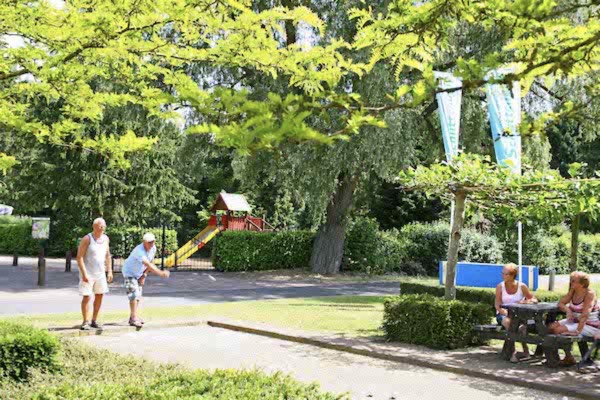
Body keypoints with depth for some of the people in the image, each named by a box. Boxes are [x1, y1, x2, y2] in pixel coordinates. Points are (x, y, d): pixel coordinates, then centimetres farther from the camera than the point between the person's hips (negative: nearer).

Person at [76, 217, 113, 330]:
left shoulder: (105, 239, 5)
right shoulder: (87, 239, -13)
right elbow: (79, 257, -15)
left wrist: (109, 271, 11)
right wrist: (84, 274, -20)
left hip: (100, 273, 6)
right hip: (88, 273, -6)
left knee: (99, 295, 8)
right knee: (86, 296, -7)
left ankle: (94, 321, 19)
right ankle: (86, 322, 1)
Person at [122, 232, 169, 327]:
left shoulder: (153, 248, -10)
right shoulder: (139, 251, -35)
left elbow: (150, 263, 4)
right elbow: (148, 265, -45)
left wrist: (144, 275, -3)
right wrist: (161, 273, -52)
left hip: (139, 274, 8)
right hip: (130, 273, -8)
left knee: (138, 296, 11)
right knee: (134, 295, -17)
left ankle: (133, 317, 21)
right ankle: (133, 319, -18)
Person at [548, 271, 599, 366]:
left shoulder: (590, 294, -19)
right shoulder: (573, 291, 3)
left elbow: (585, 314, -28)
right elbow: (560, 303, 3)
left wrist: (578, 331, -35)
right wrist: (567, 309, -19)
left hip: (590, 326, -8)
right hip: (574, 321, 8)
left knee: (559, 330, -23)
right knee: (551, 327, -7)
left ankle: (569, 358, -3)